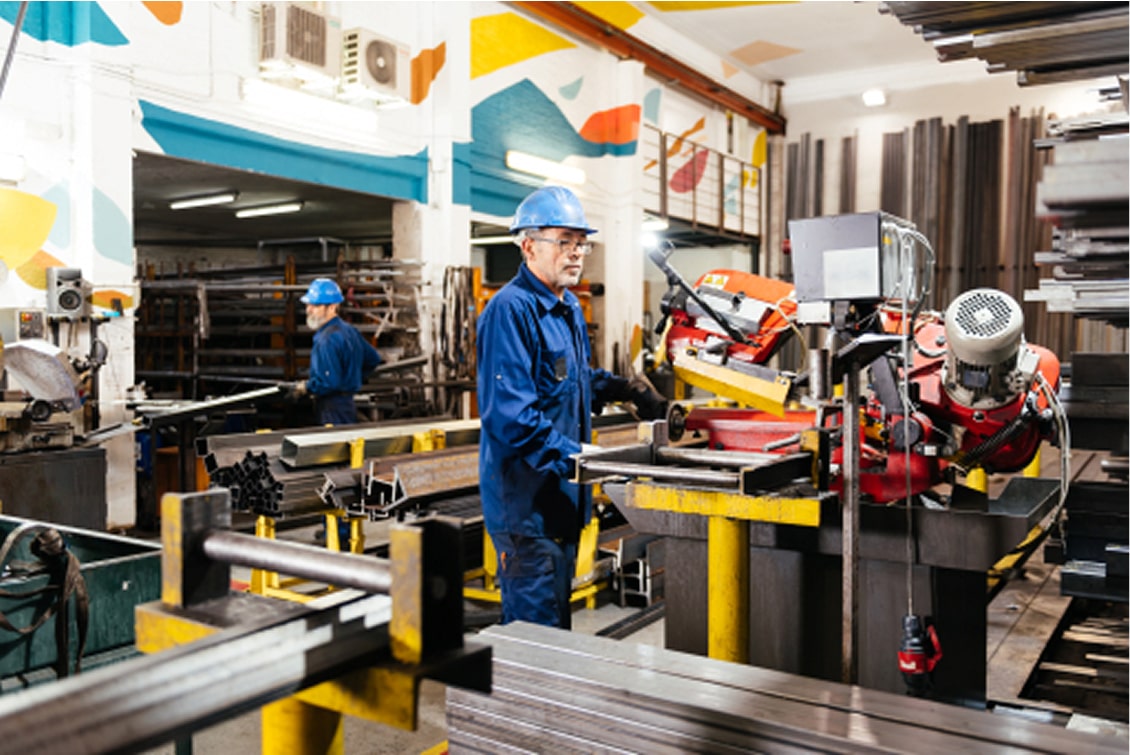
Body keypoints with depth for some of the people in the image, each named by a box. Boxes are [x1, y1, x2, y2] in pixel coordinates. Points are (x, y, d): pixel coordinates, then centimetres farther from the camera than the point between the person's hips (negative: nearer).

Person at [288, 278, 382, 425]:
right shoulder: (349, 330, 11)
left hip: (333, 409, -10)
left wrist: (304, 388, -10)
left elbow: (329, 383, -25)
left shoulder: (327, 340, -19)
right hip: (349, 403, 10)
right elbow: (373, 359, 21)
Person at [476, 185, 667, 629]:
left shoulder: (569, 309, 14)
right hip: (527, 499, -10)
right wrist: (575, 459, -29)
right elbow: (509, 413, -26)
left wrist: (628, 391, 15)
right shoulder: (510, 310, -18)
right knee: (537, 627, -2)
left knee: (556, 614, 20)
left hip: (564, 495, 10)